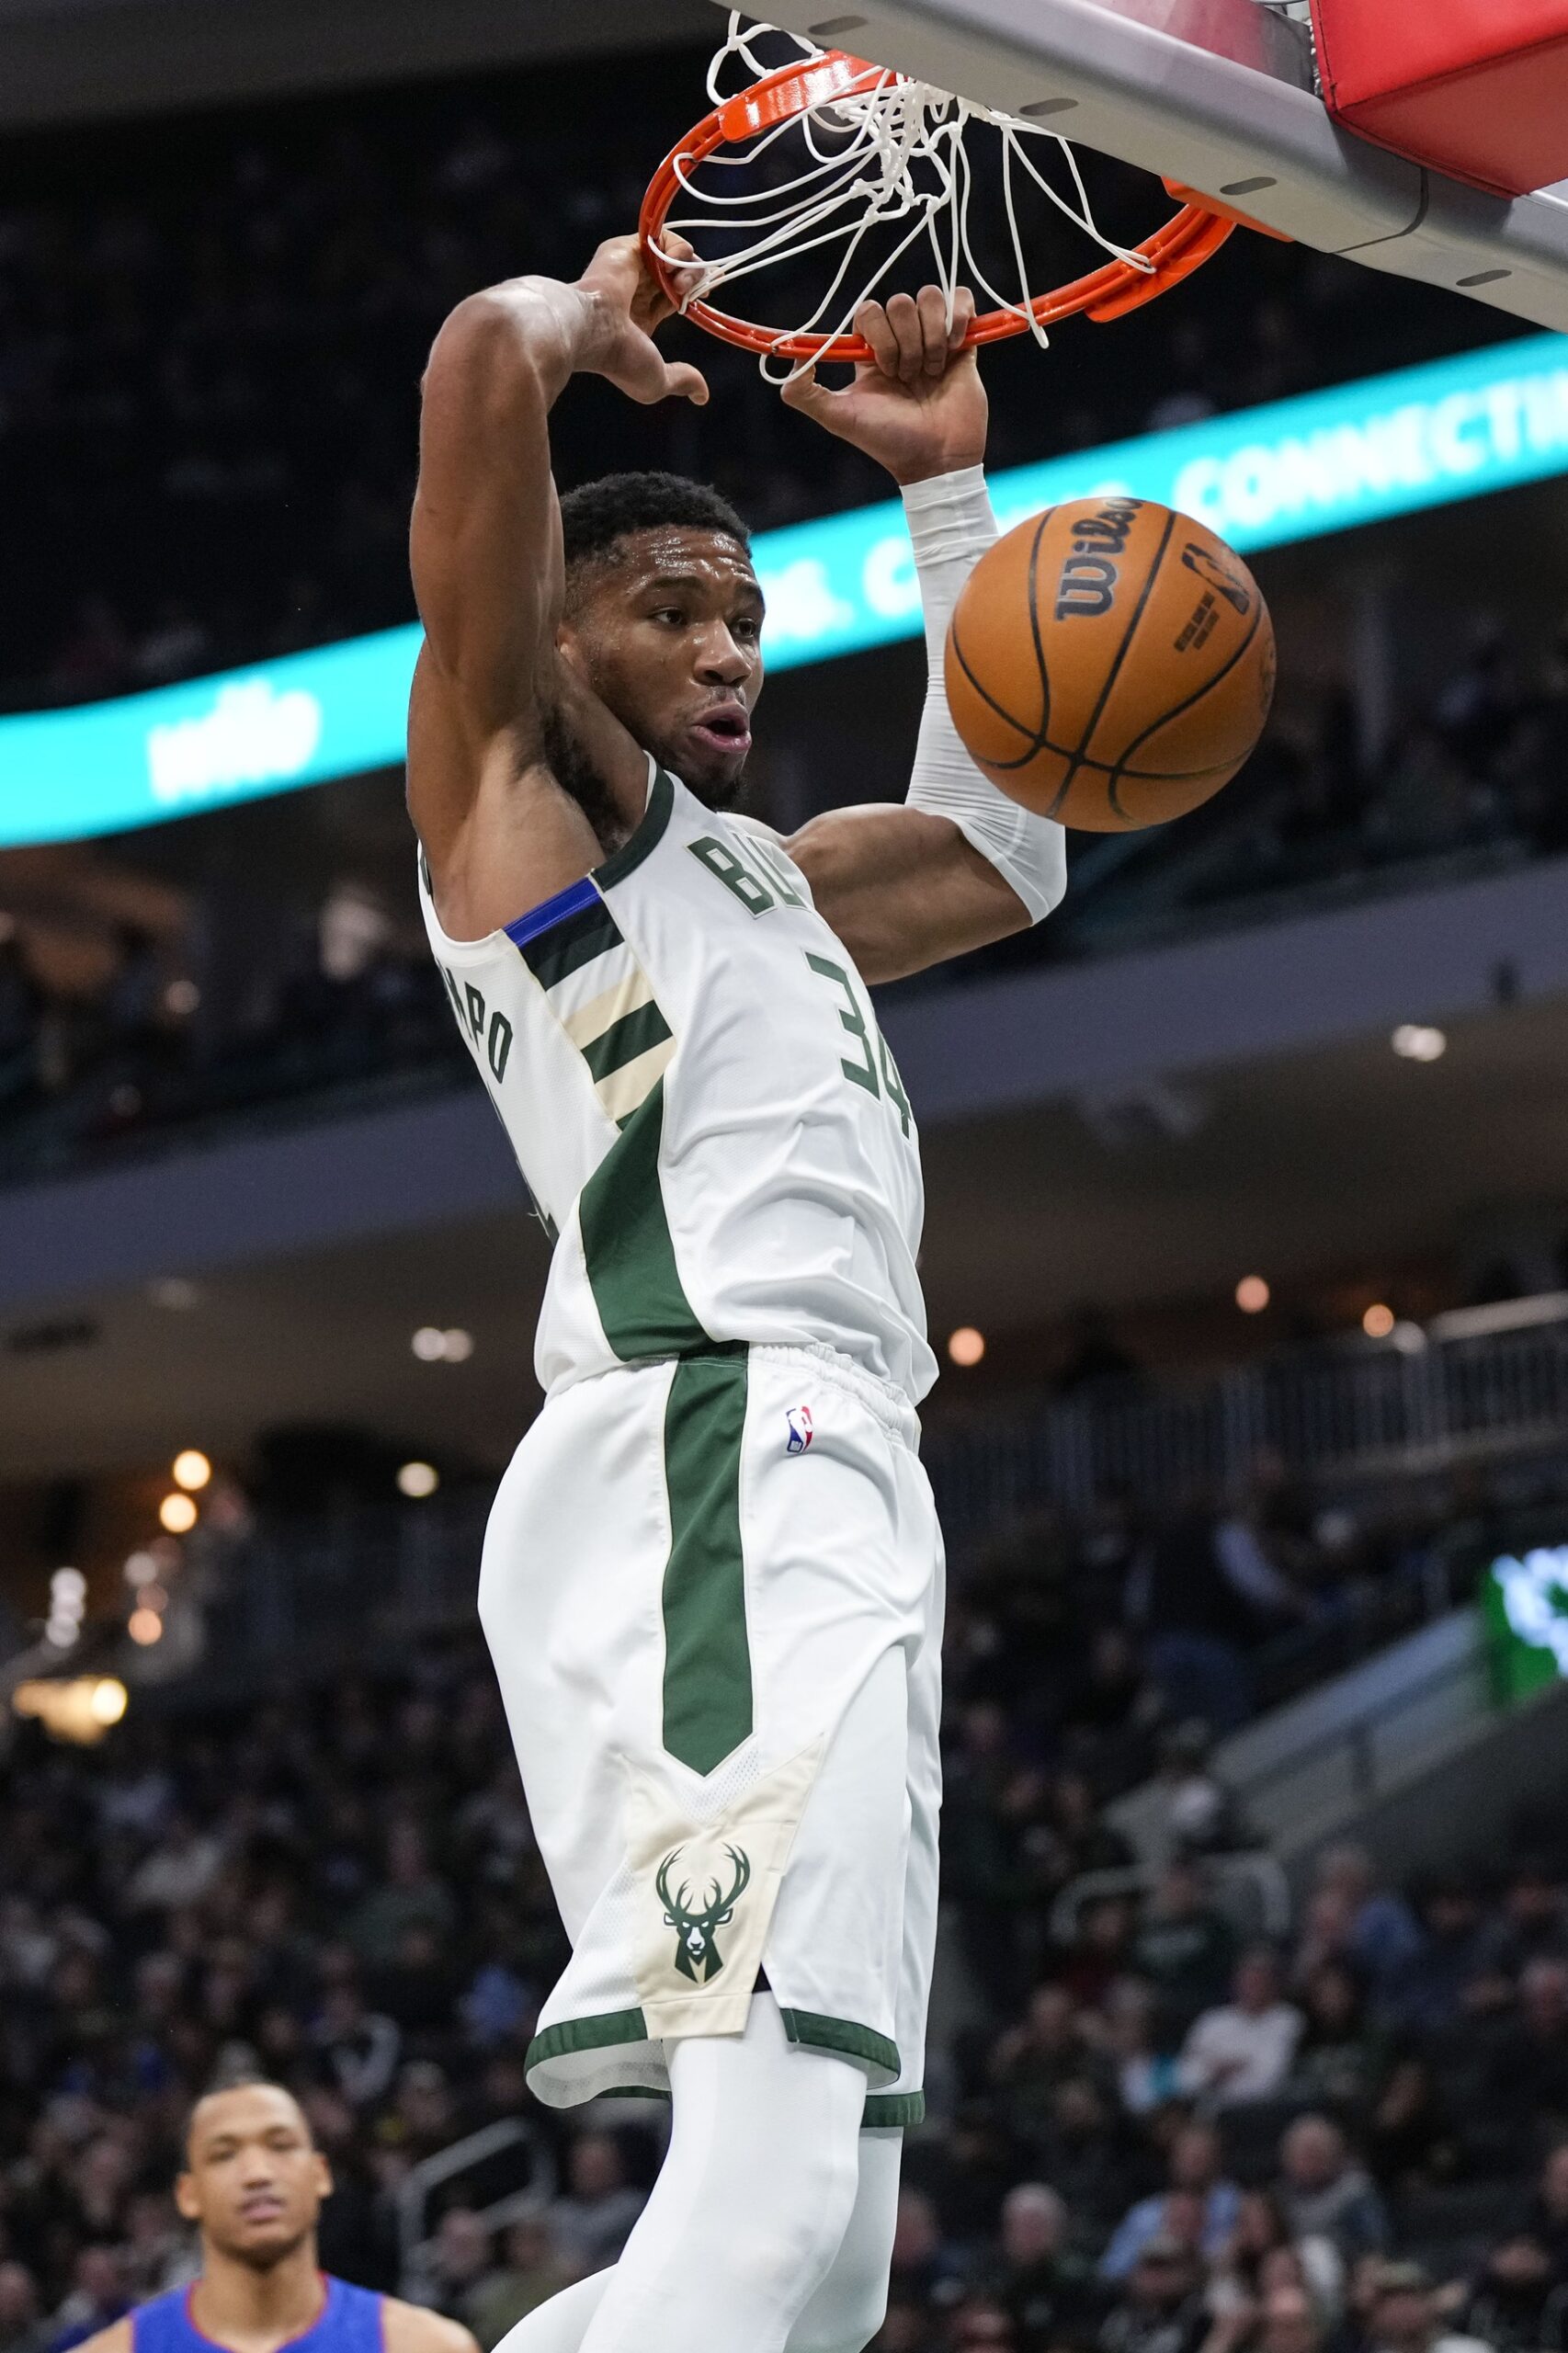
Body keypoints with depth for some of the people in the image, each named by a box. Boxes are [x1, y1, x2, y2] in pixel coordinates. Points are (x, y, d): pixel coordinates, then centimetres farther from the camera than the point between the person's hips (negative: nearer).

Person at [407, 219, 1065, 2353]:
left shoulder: (763, 874, 32)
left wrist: (947, 485, 37)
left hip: (833, 1483, 10)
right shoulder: (513, 775, 9)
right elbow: (486, 361, -3)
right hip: (709, 1466, -10)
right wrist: (588, 319, 20)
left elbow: (1006, 855, 43)